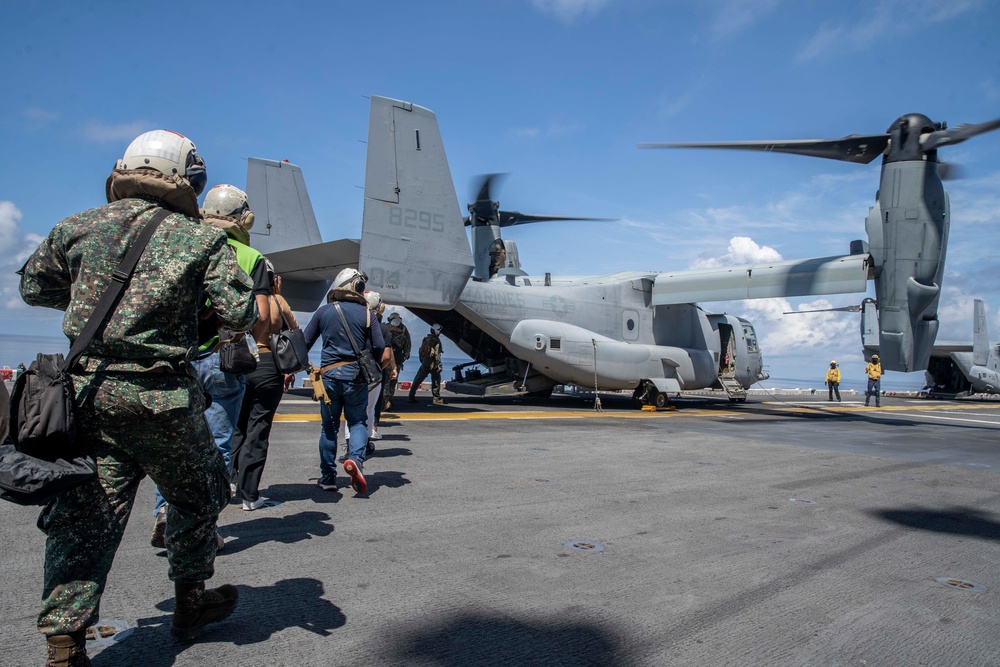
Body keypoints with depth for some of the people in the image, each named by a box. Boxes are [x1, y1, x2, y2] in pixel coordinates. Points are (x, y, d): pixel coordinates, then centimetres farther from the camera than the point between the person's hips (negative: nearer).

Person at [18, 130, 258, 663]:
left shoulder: (78, 227, 8)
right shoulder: (200, 240, -4)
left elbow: (32, 287, 20)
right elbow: (239, 314, -10)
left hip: (87, 391, 4)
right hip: (160, 398, -4)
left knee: (84, 516, 11)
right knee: (196, 496, 19)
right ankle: (190, 601, 34)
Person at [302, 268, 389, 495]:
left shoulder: (324, 311, 6)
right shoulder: (366, 313, 2)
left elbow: (303, 344, 6)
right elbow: (383, 353, -2)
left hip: (329, 374, 1)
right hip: (356, 374, -1)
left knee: (329, 426, 12)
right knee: (358, 422, 12)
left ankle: (328, 477, 17)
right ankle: (356, 457, -16)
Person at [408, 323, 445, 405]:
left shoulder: (426, 339, 10)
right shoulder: (436, 341, -9)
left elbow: (421, 351, 14)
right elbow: (437, 355, -14)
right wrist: (439, 365, -12)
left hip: (424, 364, 6)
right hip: (432, 364, -6)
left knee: (417, 381, 9)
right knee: (436, 381, 4)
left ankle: (411, 397, 9)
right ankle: (436, 398, 4)